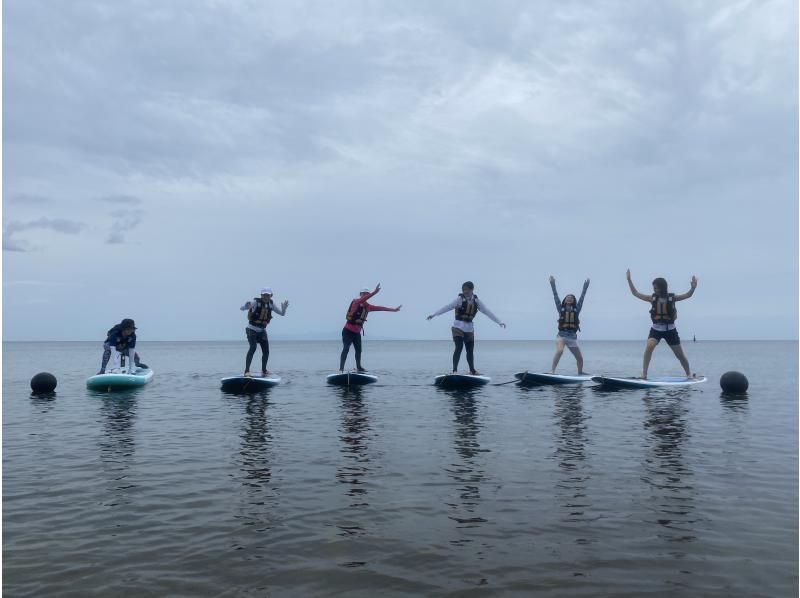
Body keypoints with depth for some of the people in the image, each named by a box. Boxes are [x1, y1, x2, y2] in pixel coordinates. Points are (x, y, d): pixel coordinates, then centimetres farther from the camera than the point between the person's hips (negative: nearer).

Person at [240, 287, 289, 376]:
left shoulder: (271, 304, -2)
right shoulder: (256, 302, -16)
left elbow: (282, 313, 2)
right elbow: (241, 308, -22)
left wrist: (284, 308, -20)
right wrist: (247, 306, -45)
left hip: (262, 330, 5)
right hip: (252, 329, -5)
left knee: (266, 351, 5)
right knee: (253, 347, -23)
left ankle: (264, 371, 25)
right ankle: (247, 371, -22)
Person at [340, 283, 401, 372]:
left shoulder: (367, 306, 7)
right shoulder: (356, 302, -14)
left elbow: (379, 308, 13)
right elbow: (362, 300, -35)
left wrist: (393, 309, 14)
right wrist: (374, 292, -48)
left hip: (357, 332, 8)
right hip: (348, 331, -8)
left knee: (358, 350, 15)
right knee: (346, 349, -15)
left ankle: (359, 367, 29)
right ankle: (341, 369, -18)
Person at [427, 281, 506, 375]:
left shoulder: (476, 301, 2)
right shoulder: (459, 299, -9)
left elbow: (487, 311, 5)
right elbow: (447, 307, -16)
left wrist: (499, 322, 5)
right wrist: (434, 314, -23)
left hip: (469, 328, 4)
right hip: (458, 327, -4)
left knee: (470, 350, 11)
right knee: (459, 347, -16)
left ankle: (472, 370, 27)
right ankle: (454, 370, -12)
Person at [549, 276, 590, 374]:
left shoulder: (576, 309, 11)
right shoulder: (561, 308, 8)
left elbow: (582, 298, 9)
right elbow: (555, 297, 3)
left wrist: (585, 287, 5)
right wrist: (553, 285, -2)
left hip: (573, 337, 3)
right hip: (561, 335, -3)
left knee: (580, 358, 9)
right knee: (559, 351, -32)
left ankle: (580, 373, 34)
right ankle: (552, 371, -31)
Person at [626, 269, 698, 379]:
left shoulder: (672, 297, -5)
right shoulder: (652, 298, -2)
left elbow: (688, 295, -9)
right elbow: (635, 293, -2)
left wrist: (693, 288, -30)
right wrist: (629, 280, -10)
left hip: (670, 330, 0)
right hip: (656, 329, 0)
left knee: (680, 355, 11)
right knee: (649, 347, -26)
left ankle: (689, 374, 34)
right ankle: (644, 374, -22)